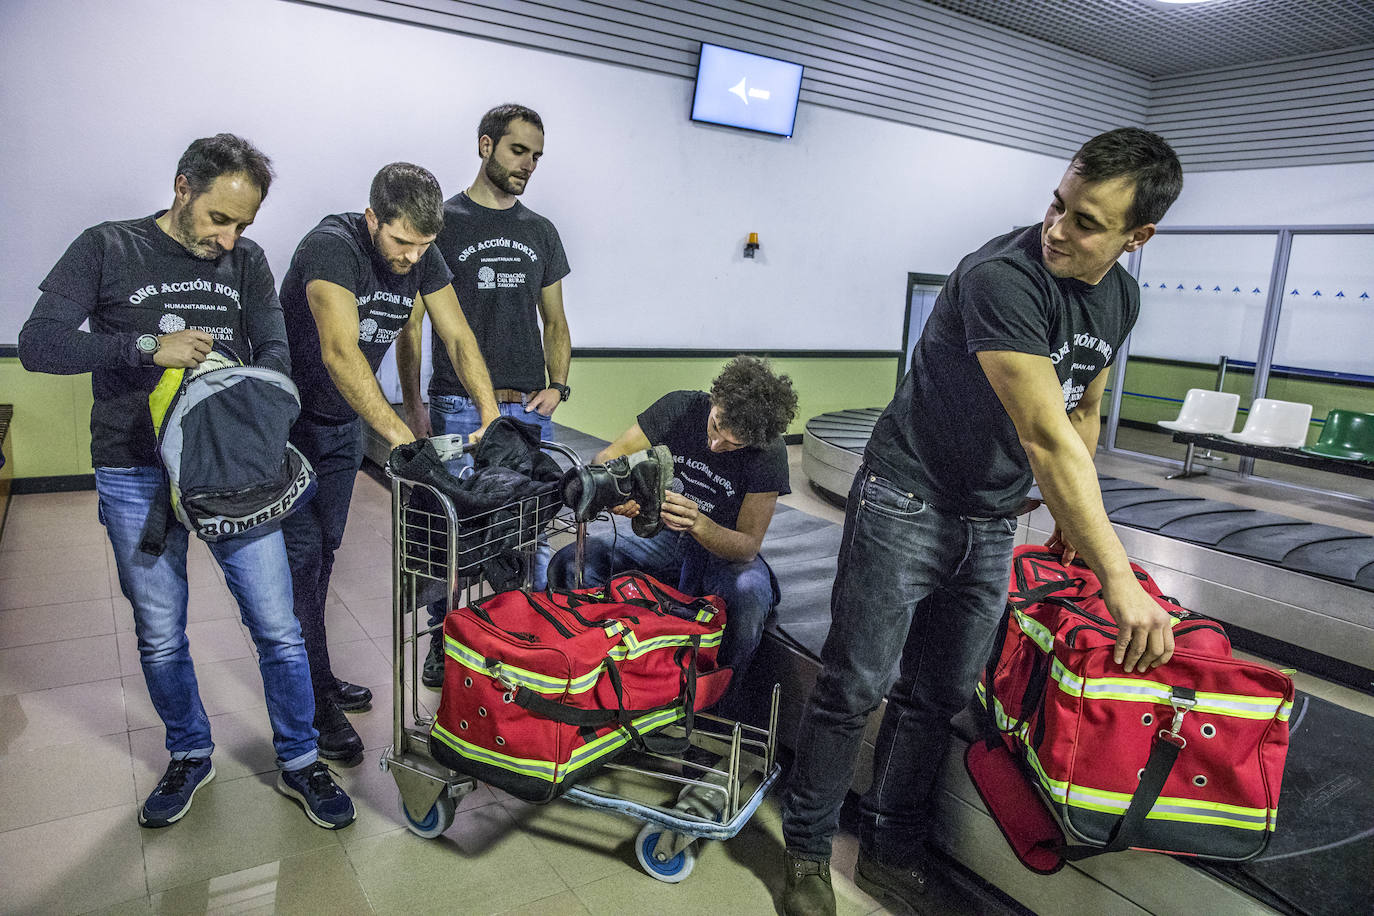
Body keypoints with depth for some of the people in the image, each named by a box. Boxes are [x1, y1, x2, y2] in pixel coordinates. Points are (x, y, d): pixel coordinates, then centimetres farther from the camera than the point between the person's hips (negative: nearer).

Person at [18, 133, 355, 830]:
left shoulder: (246, 262, 7)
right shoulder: (106, 250, -1)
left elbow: (275, 351, 2)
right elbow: (38, 343, -8)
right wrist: (148, 345, -21)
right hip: (136, 477, -1)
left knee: (277, 626, 2)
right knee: (160, 635, 12)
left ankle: (299, 763, 20)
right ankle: (190, 757, 36)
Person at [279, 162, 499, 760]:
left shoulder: (423, 258, -7)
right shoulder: (332, 246, -28)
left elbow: (457, 336, -7)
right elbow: (341, 353, -39)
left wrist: (490, 411, -23)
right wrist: (400, 437, -46)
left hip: (344, 422, 7)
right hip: (290, 418, -6)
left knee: (324, 548, 14)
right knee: (300, 552, -4)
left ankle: (311, 674, 28)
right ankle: (314, 701, 6)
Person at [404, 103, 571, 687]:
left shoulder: (541, 233, 15)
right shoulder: (442, 222, 3)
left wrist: (557, 385, 2)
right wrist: (412, 404, -6)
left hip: (530, 409, 4)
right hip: (458, 406, -3)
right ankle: (445, 637, 21)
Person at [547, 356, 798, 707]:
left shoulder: (769, 455, -20)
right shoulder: (680, 407, -14)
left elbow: (747, 546, -18)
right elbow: (608, 456, -9)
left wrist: (698, 523, -39)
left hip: (726, 552, -2)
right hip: (666, 537, 3)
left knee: (749, 599, -38)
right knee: (569, 563, -21)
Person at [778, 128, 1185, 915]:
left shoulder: (1121, 298, 4)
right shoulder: (1002, 277, -23)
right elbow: (1047, 438, -27)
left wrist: (1077, 521, 18)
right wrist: (1118, 577, -26)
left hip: (992, 525, 7)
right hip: (907, 502, -7)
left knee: (939, 699, 12)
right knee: (857, 687, -2)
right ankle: (808, 852, 19)